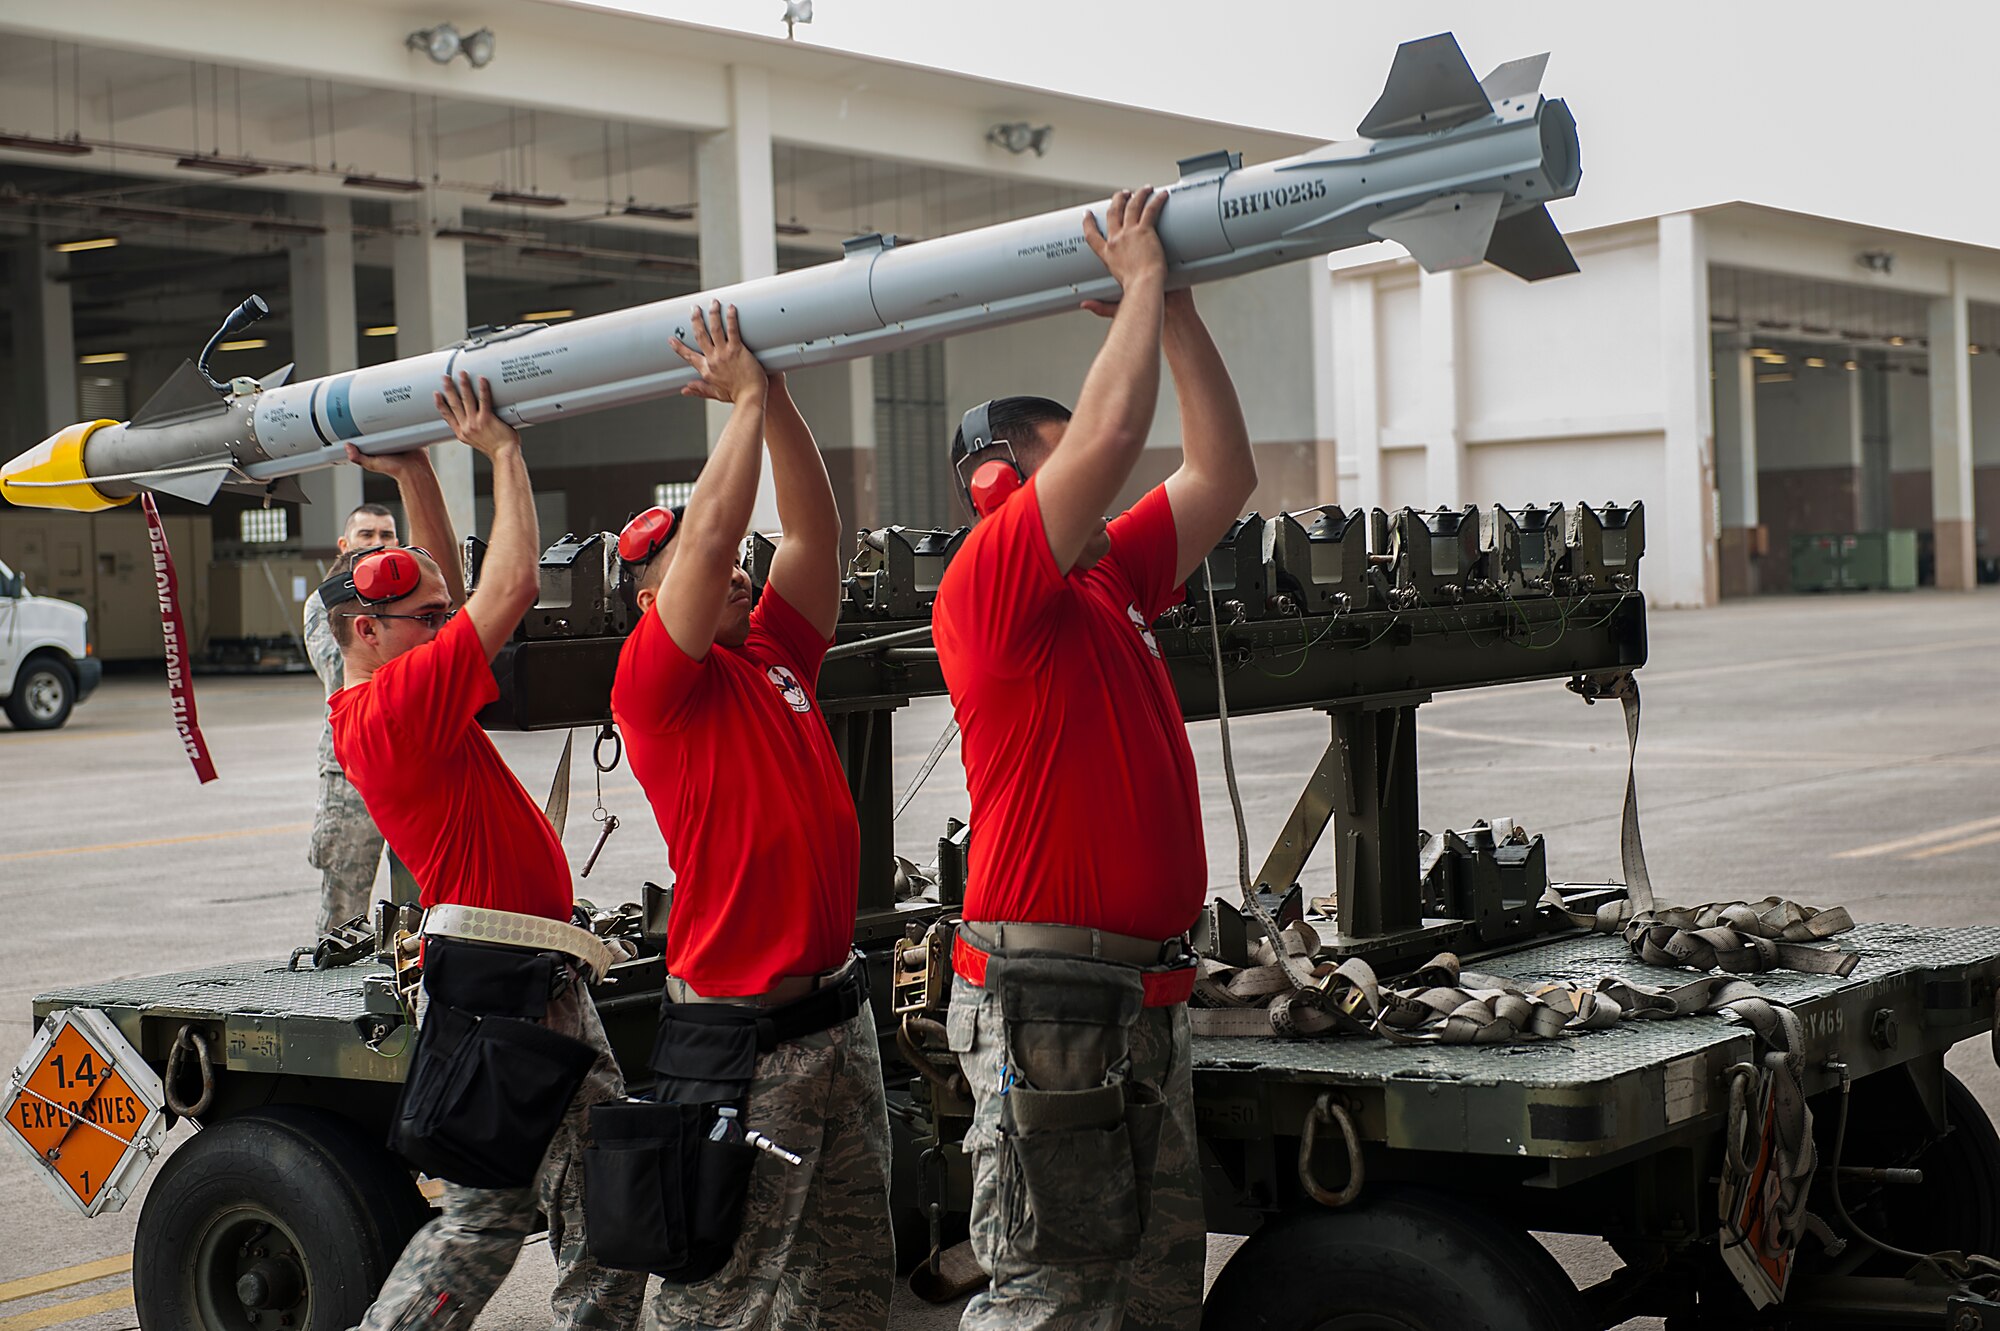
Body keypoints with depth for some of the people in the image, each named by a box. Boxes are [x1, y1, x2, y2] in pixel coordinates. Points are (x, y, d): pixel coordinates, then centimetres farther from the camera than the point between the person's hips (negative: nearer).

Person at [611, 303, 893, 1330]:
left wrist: (776, 398, 2)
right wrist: (747, 396, -11)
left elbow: (814, 530, 9)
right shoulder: (655, 680, -9)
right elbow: (712, 527, -19)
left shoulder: (776, 658, 11)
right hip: (739, 1031, -7)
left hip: (837, 1011, 8)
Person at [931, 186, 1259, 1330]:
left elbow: (1224, 474, 19)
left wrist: (1177, 310, 12)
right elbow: (1111, 432, -20)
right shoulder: (991, 582, -10)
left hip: (1146, 998, 9)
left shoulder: (1111, 581, 16)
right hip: (1047, 995, -9)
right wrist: (1141, 278, -7)